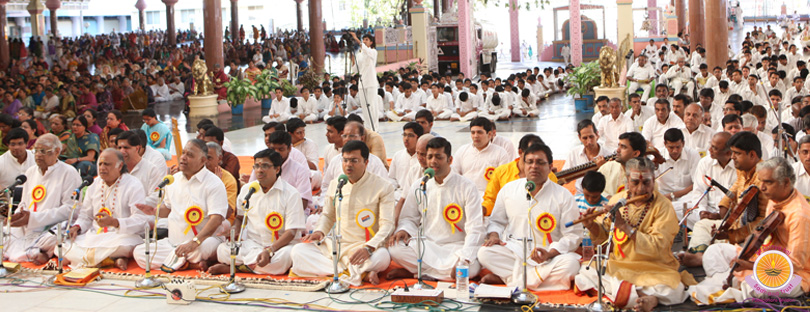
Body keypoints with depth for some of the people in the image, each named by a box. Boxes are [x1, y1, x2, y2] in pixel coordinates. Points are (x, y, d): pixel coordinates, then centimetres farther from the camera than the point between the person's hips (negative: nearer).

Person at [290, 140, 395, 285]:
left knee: (382, 257, -39)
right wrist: (320, 231, 1)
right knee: (297, 251, -19)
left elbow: (387, 224, -10)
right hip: (336, 247, 5)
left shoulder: (383, 187, -3)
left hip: (367, 248, -5)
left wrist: (369, 248, -27)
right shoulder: (335, 185, 12)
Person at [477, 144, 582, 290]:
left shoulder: (563, 195, 0)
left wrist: (550, 254, -19)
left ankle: (505, 278, -24)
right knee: (484, 253, -28)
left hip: (549, 255, -1)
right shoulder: (508, 189, 9)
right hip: (513, 251, 1)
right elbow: (496, 221, 20)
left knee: (570, 264, -34)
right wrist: (494, 235, -4)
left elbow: (573, 235, -4)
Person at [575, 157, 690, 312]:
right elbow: (603, 236, 13)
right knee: (583, 273, -21)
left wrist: (624, 226, -26)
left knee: (671, 292, -37)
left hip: (654, 271, -6)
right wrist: (592, 226, -10)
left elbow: (657, 248, -22)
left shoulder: (663, 206, -9)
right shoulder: (617, 200, 5)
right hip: (616, 266, 6)